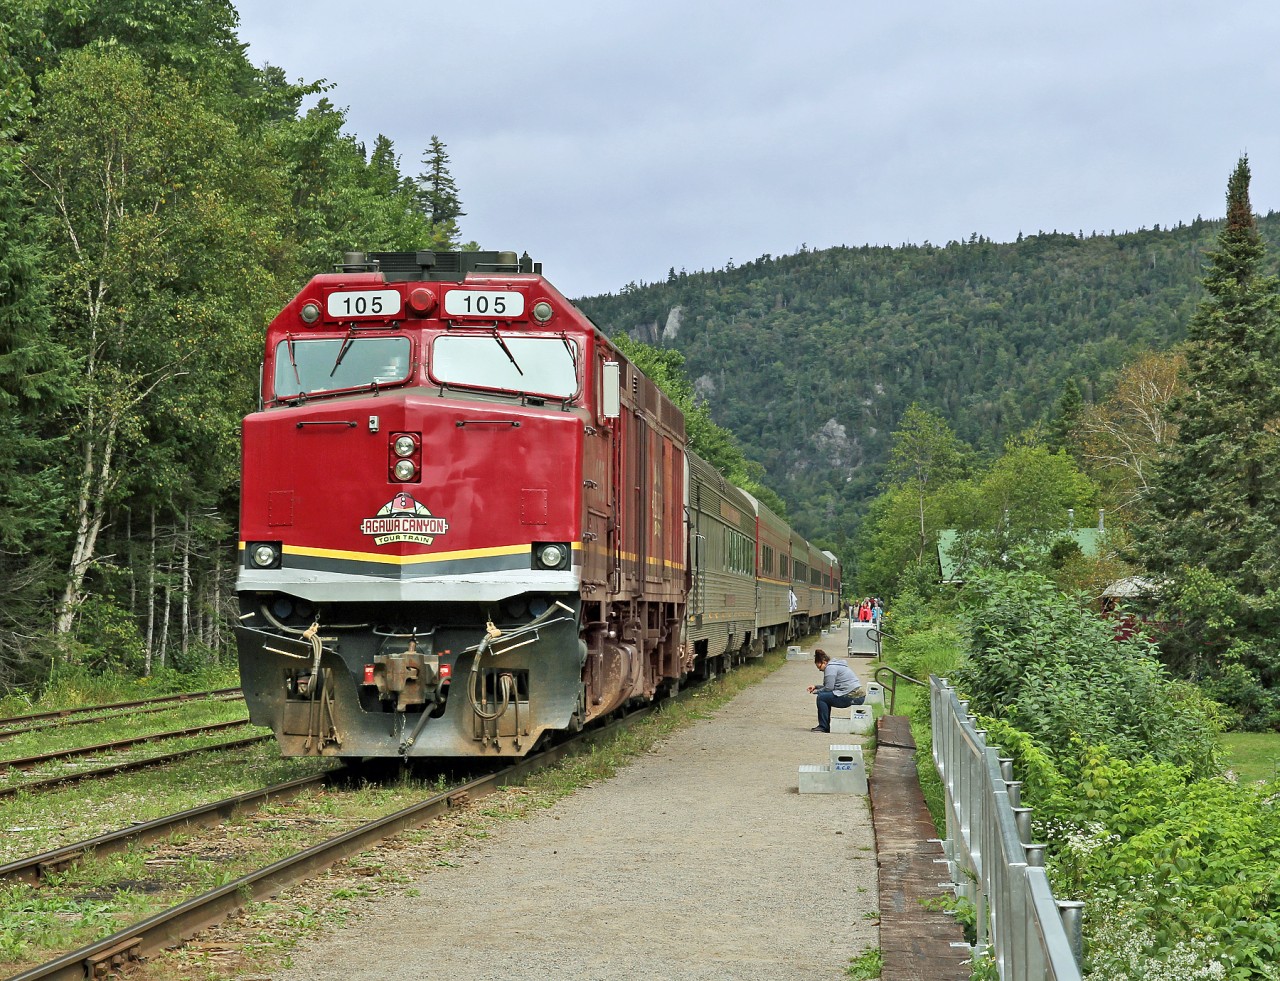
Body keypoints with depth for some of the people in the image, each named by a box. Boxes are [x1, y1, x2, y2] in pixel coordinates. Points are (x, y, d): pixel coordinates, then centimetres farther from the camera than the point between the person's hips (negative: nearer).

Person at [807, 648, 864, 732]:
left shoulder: (830, 668, -8)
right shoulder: (834, 665, 24)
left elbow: (828, 688, -12)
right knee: (825, 696, 20)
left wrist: (816, 692, 4)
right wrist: (816, 687, 24)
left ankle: (823, 727, -6)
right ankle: (826, 726, 19)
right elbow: (831, 686, 29)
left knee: (821, 697, -9)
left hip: (852, 697, -11)